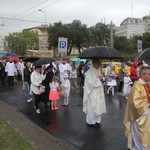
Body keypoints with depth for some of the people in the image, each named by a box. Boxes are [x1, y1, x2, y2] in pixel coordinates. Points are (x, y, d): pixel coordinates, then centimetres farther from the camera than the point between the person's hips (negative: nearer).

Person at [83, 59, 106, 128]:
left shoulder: (98, 71, 9)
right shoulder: (89, 72, -16)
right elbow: (90, 83, -20)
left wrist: (101, 78, -3)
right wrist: (98, 79, -14)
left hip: (99, 92, 8)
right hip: (92, 93, -8)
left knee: (98, 106, 12)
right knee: (92, 107, 0)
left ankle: (97, 120, 25)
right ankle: (91, 121, 15)